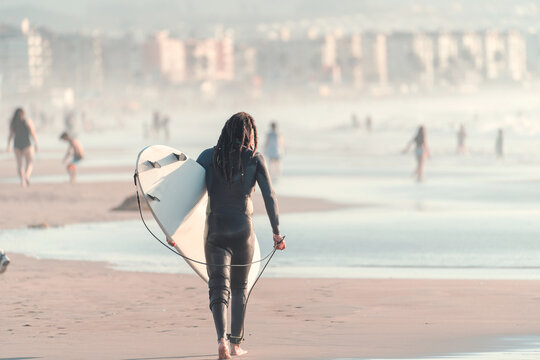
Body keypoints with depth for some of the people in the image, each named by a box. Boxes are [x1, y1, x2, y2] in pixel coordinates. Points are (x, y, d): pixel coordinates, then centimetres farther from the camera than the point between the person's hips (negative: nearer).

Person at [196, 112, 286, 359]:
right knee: (240, 287, 18)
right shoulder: (254, 159, -2)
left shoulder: (210, 156, 2)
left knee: (218, 288, -1)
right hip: (243, 229, 0)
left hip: (215, 229, 0)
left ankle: (222, 338, -24)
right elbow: (269, 197, -4)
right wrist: (276, 233, 3)